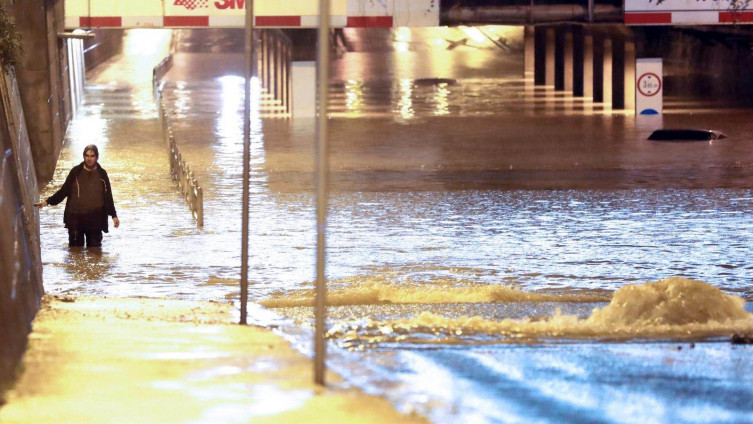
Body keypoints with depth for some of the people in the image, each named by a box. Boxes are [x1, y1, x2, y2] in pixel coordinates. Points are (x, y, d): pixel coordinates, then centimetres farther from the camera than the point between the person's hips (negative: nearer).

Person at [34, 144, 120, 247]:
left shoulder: (102, 174, 4)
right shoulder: (76, 172, 2)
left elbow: (108, 196, 11)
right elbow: (64, 191, 7)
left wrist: (114, 216, 9)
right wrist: (48, 202, -1)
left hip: (95, 219, 0)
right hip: (75, 217, 0)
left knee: (95, 247, 3)